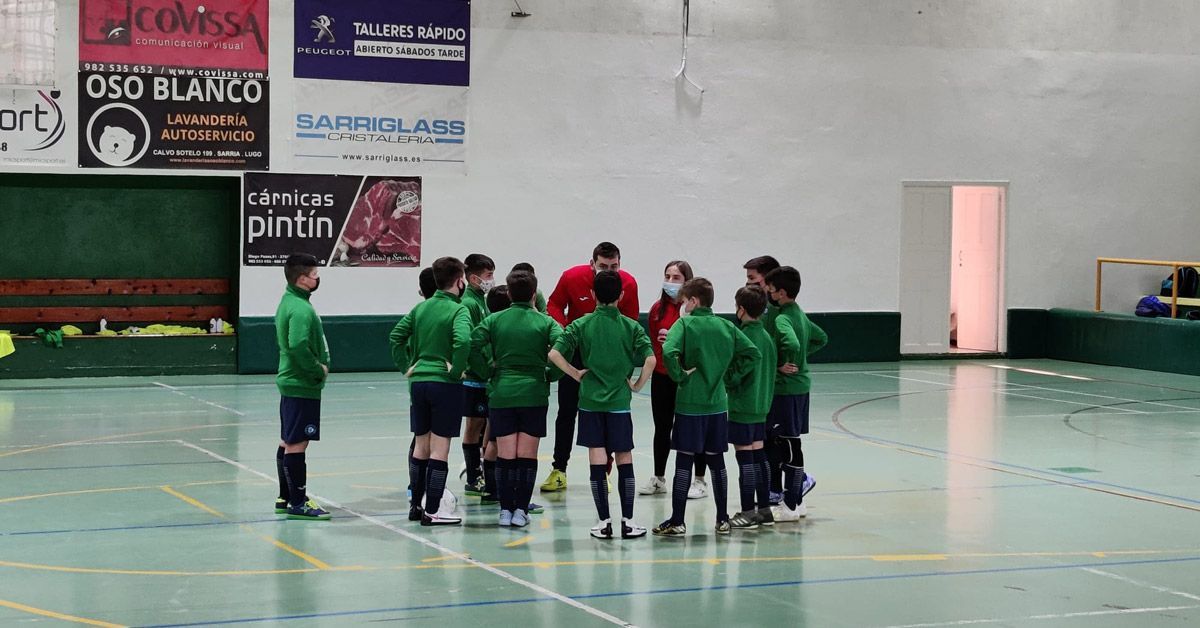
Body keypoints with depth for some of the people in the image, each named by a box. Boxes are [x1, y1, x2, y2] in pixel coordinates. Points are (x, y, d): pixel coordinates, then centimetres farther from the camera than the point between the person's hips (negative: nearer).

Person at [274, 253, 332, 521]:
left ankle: (285, 498, 23)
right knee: (297, 444, -6)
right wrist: (318, 370, -17)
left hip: (290, 381, 11)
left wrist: (317, 366, 11)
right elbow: (298, 346, -31)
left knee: (287, 442, 15)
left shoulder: (288, 302, 13)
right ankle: (298, 504, -3)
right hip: (303, 386, -11)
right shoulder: (301, 309, -19)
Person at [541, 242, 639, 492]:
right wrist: (564, 330, -20)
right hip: (575, 350, 0)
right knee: (567, 410, 5)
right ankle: (559, 471, 13)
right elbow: (554, 305, -3)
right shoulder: (572, 277, -18)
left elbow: (631, 320, -3)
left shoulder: (628, 283, -15)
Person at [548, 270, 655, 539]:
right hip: (620, 402, 0)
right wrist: (638, 385, 1)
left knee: (597, 463, 2)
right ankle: (627, 521, 7)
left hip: (590, 401, 0)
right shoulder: (631, 327, -2)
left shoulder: (581, 325, -1)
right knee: (624, 462, 8)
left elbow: (555, 354, -11)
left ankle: (604, 523, 4)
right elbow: (650, 359, -13)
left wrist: (576, 375, 1)